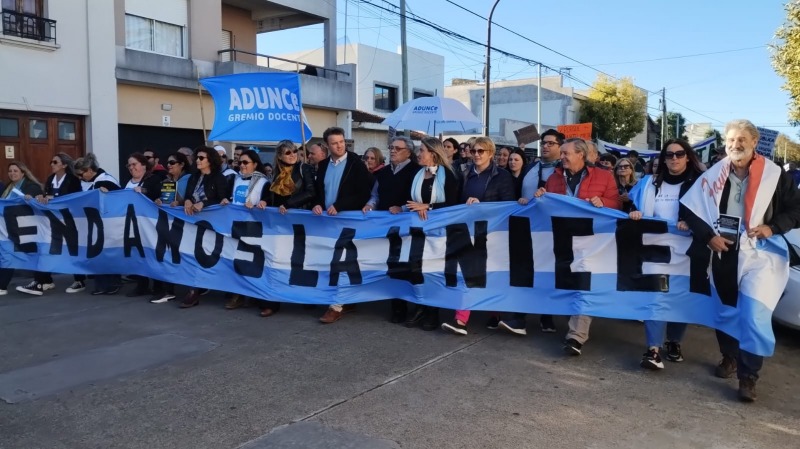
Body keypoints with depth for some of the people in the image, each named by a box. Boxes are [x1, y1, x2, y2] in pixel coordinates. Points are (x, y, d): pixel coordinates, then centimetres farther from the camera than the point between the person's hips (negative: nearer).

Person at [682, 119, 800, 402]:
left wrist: (773, 227, -13)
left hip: (759, 255, -3)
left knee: (752, 317, -13)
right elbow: (691, 209, 3)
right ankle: (729, 356, 40)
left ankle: (748, 376, 1)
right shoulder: (713, 176, 1)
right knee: (724, 310, 17)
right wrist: (708, 236, -8)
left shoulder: (775, 175, -5)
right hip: (722, 254, 3)